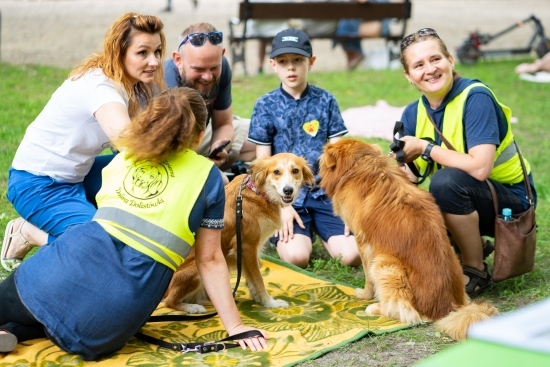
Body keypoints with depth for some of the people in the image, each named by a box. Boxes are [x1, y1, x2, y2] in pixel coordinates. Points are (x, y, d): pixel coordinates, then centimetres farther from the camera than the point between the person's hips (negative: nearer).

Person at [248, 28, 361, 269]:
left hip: (324, 192, 2)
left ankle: (317, 230, 14)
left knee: (352, 255, -16)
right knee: (296, 256, -25)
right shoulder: (265, 106, 1)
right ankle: (284, 231, 9)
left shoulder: (325, 101, 5)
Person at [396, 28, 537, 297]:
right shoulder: (414, 114, -2)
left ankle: (476, 272, -12)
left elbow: (480, 168, -34)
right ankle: (473, 245, 13)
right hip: (464, 200, 7)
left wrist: (426, 148, -24)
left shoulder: (476, 98, -22)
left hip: (510, 199, -7)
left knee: (446, 181, -33)